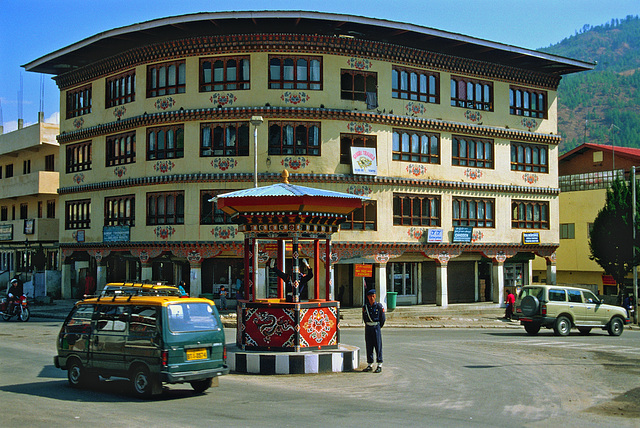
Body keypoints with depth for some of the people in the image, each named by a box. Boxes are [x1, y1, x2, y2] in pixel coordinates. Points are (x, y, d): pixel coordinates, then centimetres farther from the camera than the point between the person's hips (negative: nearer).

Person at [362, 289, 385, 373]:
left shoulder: (379, 306, -5)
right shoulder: (365, 307, 5)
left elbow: (383, 318, 0)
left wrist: (378, 327, 6)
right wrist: (368, 326, 13)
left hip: (376, 327, -4)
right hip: (368, 327, 4)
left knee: (378, 346, -4)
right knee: (369, 346, 6)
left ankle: (379, 366, -1)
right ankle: (369, 365, 12)